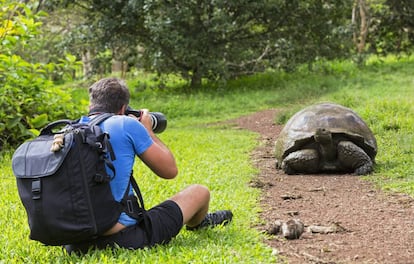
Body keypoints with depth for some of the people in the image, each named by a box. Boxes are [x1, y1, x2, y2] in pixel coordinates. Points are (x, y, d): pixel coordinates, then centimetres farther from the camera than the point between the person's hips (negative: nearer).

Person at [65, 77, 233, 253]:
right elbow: (170, 170, 0)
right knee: (200, 192, 14)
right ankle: (197, 223, 52)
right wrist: (148, 131, 16)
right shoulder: (127, 124, -8)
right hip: (125, 238, -5)